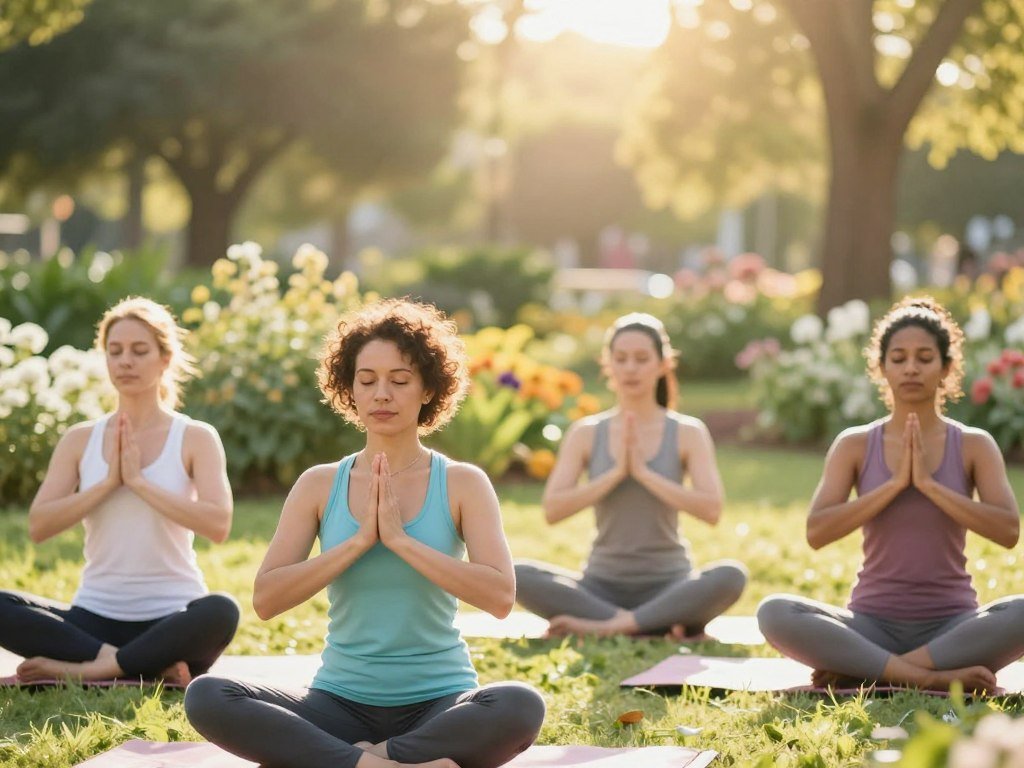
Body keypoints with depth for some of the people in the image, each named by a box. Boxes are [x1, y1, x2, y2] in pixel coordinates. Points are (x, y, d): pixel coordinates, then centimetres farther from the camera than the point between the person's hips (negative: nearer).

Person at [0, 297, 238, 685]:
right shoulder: (80, 439, 8)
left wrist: (139, 481, -16)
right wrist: (108, 481, -12)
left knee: (220, 611, -37)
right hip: (94, 617, 2)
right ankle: (150, 667, -23)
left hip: (171, 620, -2)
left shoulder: (196, 438, 1)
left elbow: (218, 524, -15)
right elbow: (38, 526, -4)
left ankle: (84, 669, -25)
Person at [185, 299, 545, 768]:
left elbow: (500, 596, -15)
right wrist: (360, 540, -14)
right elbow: (265, 599, -6)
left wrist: (400, 539, -18)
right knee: (206, 697, -24)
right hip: (341, 701, 2)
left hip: (437, 702, -2)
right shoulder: (319, 485, 5)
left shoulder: (462, 484, 0)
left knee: (521, 706, -36)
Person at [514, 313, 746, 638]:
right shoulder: (586, 433, 5)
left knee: (731, 575, -33)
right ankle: (661, 624, -27)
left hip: (667, 586, -1)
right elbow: (552, 509, -7)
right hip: (602, 586, 1)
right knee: (519, 576, -27)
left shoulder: (688, 433, 2)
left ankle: (603, 626, -28)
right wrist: (616, 472, -15)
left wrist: (644, 472, -16)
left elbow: (711, 509, -12)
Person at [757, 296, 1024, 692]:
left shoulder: (974, 446, 3)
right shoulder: (854, 445, 3)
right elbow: (816, 532, -9)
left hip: (951, 626, 0)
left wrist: (928, 483, -16)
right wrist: (895, 484, -15)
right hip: (873, 624, 0)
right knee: (774, 613, -28)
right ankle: (933, 677, -30)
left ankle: (862, 671, -25)